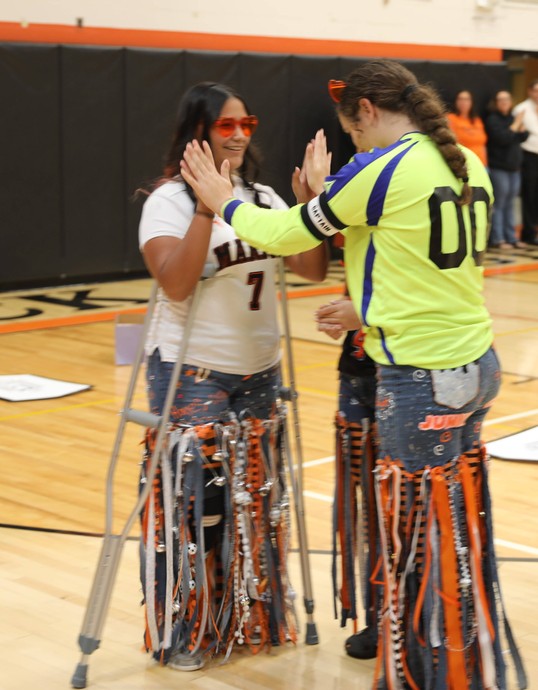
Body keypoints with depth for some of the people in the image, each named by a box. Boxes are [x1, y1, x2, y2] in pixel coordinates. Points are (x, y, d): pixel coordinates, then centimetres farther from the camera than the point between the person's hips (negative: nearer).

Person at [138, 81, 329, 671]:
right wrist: (208, 205, -29)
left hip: (260, 373, 6)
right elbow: (176, 283, -25)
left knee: (255, 498, 14)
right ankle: (183, 631, 16)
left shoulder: (264, 199, 7)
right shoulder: (170, 200, -11)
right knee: (194, 499, -1)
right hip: (191, 375, -6)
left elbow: (313, 269, 0)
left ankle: (251, 616, 31)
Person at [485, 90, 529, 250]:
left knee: (510, 205, 11)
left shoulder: (511, 118, 15)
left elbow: (523, 137, 8)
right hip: (498, 168, -7)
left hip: (514, 167, 7)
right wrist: (515, 125, -11)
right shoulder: (492, 120, -6)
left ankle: (511, 238, 15)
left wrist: (521, 126, -8)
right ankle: (497, 239, -3)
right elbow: (502, 138, -18)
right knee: (498, 205, -5)